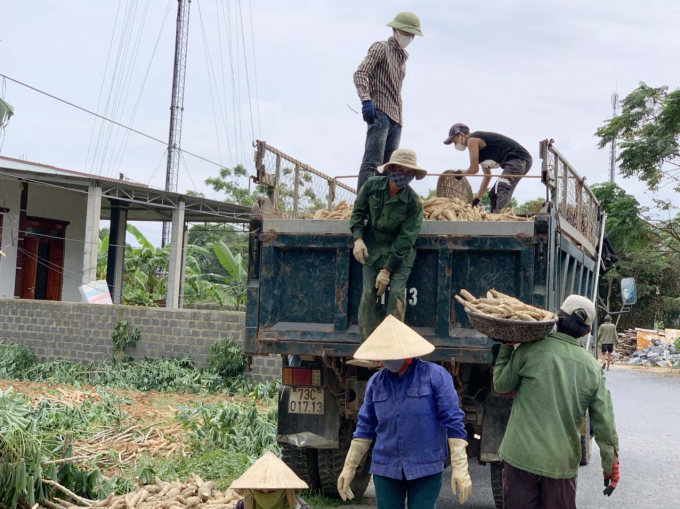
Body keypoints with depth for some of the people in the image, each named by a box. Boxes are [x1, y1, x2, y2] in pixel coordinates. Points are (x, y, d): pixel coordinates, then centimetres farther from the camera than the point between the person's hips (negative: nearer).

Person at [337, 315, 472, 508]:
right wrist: (349, 467, 9)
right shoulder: (375, 382, 5)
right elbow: (365, 427, 11)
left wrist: (460, 468, -15)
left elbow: (453, 423, -9)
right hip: (385, 469, 4)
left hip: (426, 469, -3)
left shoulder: (435, 376, -7)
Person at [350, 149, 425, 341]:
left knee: (397, 292, -17)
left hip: (400, 254, -2)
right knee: (369, 293, -9)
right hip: (373, 249, 2)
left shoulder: (414, 202, -19)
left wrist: (387, 270, -18)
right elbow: (358, 212, 3)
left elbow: (405, 239, -17)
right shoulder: (372, 185, -11)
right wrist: (358, 238, -15)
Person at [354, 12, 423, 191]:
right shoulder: (380, 48, 1)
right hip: (380, 112, -9)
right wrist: (366, 101, -26)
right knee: (372, 162, -19)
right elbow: (360, 73, -12)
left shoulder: (402, 57, 25)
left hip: (396, 118, 9)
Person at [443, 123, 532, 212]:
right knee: (494, 194, 19)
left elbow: (474, 169, -7)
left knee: (502, 191, -28)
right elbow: (487, 175, 28)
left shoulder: (472, 140, -5)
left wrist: (460, 173, 13)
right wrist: (477, 198, 28)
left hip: (518, 159, -11)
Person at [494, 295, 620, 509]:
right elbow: (604, 423, 4)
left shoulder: (530, 351, -8)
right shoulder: (592, 368, 3)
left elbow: (501, 385, 5)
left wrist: (506, 348, 18)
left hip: (523, 456, -3)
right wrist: (611, 464, 15)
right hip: (563, 462, 3)